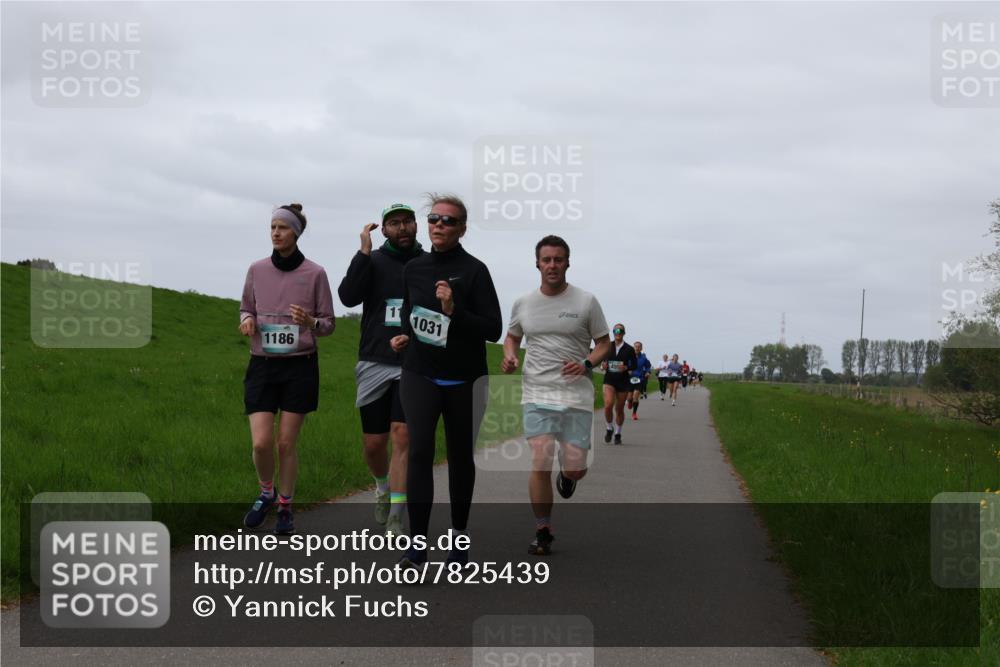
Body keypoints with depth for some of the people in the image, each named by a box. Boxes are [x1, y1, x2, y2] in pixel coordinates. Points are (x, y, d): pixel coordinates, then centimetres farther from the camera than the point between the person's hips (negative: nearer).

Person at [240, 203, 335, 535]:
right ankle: (266, 493, 22)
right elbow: (246, 309, 16)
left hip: (300, 366, -2)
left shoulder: (315, 273, -4)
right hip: (263, 364, 2)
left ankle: (285, 507, 19)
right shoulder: (257, 270, 2)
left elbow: (328, 323, 2)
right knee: (261, 443, -7)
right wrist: (247, 320, -7)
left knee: (286, 443, 1)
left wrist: (310, 322, -20)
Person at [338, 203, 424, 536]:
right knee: (374, 444, 6)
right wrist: (364, 252, -20)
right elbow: (348, 296, -15)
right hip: (374, 364, 1)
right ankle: (383, 487, 39)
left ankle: (395, 519, -11)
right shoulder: (373, 261, 2)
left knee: (402, 436, -13)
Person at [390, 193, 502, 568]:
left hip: (464, 380, -2)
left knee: (460, 457, 9)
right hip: (419, 374, 2)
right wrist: (404, 335, 8)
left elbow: (493, 329, -11)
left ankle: (459, 536, 27)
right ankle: (416, 546, -16)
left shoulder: (473, 270, -8)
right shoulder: (413, 269, 6)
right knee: (419, 450, -14)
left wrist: (454, 311, -23)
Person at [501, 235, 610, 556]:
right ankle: (543, 532, 2)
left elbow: (604, 343, 5)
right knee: (540, 464, -11)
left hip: (576, 396, -1)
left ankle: (567, 473, 37)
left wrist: (586, 364, -15)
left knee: (576, 468, -3)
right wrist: (509, 356, 1)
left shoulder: (585, 302, -1)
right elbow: (511, 336, 23)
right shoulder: (523, 304, 6)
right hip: (537, 395, 1)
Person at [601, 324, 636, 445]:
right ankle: (609, 428, 5)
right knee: (608, 405, -19)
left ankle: (618, 434, 24)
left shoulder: (629, 349, 0)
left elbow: (634, 366, 3)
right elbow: (603, 360, 16)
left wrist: (626, 368, -17)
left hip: (623, 381, 0)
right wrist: (604, 366, -6)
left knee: (619, 409, 7)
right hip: (609, 379, 0)